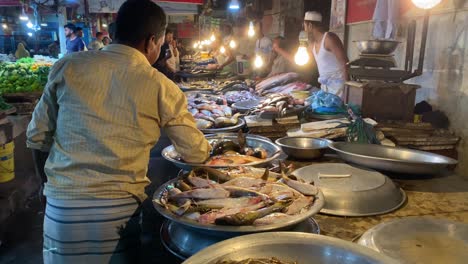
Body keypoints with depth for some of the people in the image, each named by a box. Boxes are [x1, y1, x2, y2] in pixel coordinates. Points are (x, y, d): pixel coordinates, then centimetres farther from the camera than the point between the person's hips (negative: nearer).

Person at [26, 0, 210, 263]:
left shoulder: (68, 66, -2)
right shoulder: (161, 87, -7)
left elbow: (37, 137, 5)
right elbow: (196, 154, 0)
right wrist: (207, 147, 23)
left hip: (63, 206, 2)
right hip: (119, 210, -1)